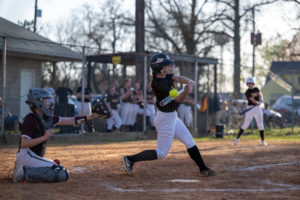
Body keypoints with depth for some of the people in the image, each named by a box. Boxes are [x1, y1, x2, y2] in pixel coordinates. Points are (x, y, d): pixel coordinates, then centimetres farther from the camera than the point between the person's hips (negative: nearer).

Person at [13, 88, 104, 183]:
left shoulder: (47, 118, 10)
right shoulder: (30, 119, -14)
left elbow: (71, 120, 10)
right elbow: (24, 144, -20)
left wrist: (92, 116, 4)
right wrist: (44, 137, -25)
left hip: (34, 157, 9)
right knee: (62, 175, -17)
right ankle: (27, 172, -16)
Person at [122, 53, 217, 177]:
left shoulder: (164, 75, -2)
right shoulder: (158, 84, -27)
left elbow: (178, 78, -11)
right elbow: (178, 99, -25)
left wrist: (188, 81, -32)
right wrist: (186, 91, -44)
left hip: (172, 116, 10)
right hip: (165, 119, -10)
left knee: (190, 143, 14)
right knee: (161, 153, -1)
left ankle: (203, 169, 24)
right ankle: (130, 159, 6)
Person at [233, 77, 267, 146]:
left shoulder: (256, 89, 9)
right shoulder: (247, 92, -9)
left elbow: (260, 95, -3)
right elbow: (252, 100, -19)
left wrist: (260, 99, -23)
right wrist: (257, 102, -33)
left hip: (258, 108, 4)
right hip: (250, 108, -4)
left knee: (260, 124, -1)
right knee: (246, 124, -6)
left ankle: (263, 140, 4)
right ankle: (237, 138, 6)